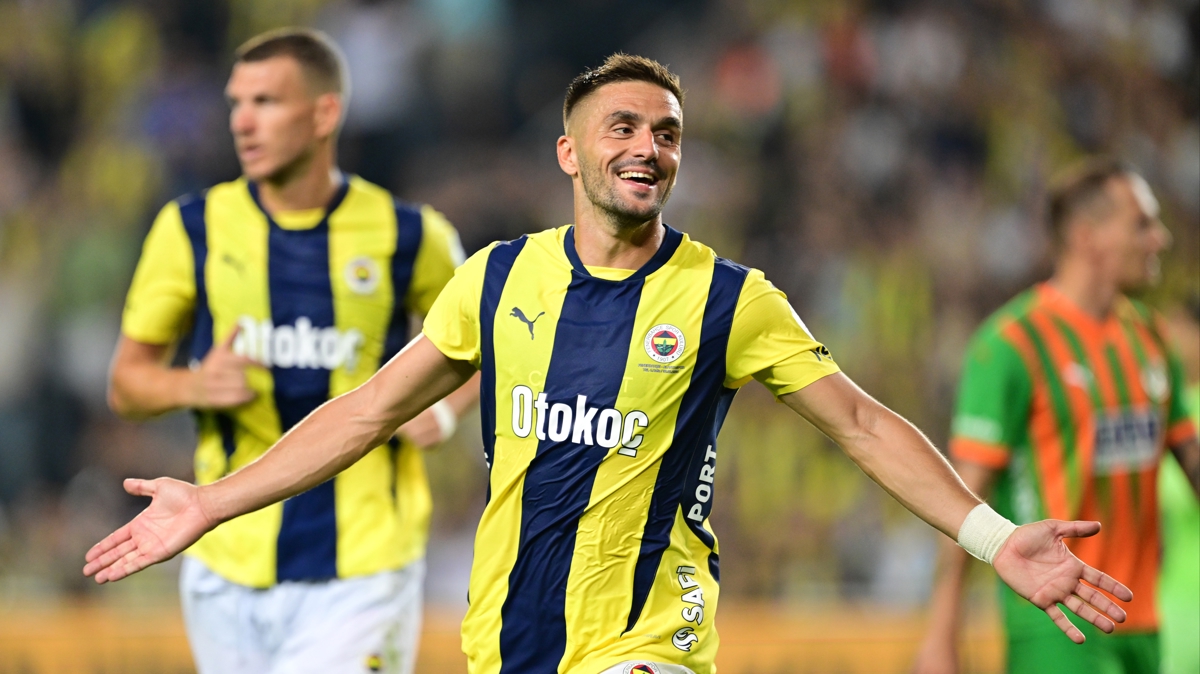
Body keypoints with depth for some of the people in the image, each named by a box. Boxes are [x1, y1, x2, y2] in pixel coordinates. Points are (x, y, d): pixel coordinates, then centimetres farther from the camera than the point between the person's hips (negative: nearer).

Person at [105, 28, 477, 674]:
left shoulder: (409, 236, 0)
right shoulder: (192, 228, 2)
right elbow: (126, 382, 8)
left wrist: (444, 408, -4)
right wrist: (190, 386, -14)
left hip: (361, 577, -2)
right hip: (228, 572, 2)